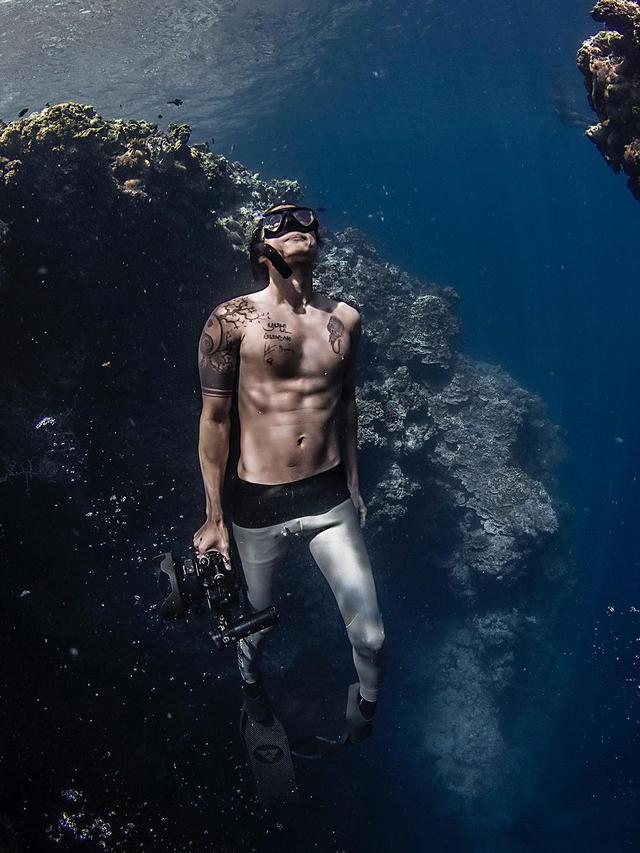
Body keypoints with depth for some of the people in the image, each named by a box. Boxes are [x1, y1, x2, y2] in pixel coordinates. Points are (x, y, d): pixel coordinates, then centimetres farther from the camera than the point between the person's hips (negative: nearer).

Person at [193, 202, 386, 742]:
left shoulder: (344, 318, 2)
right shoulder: (232, 321, -10)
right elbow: (215, 419, -6)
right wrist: (214, 518, -4)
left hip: (330, 498, 3)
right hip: (259, 504, -2)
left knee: (371, 635, 2)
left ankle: (367, 710, 37)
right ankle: (250, 682, 56)